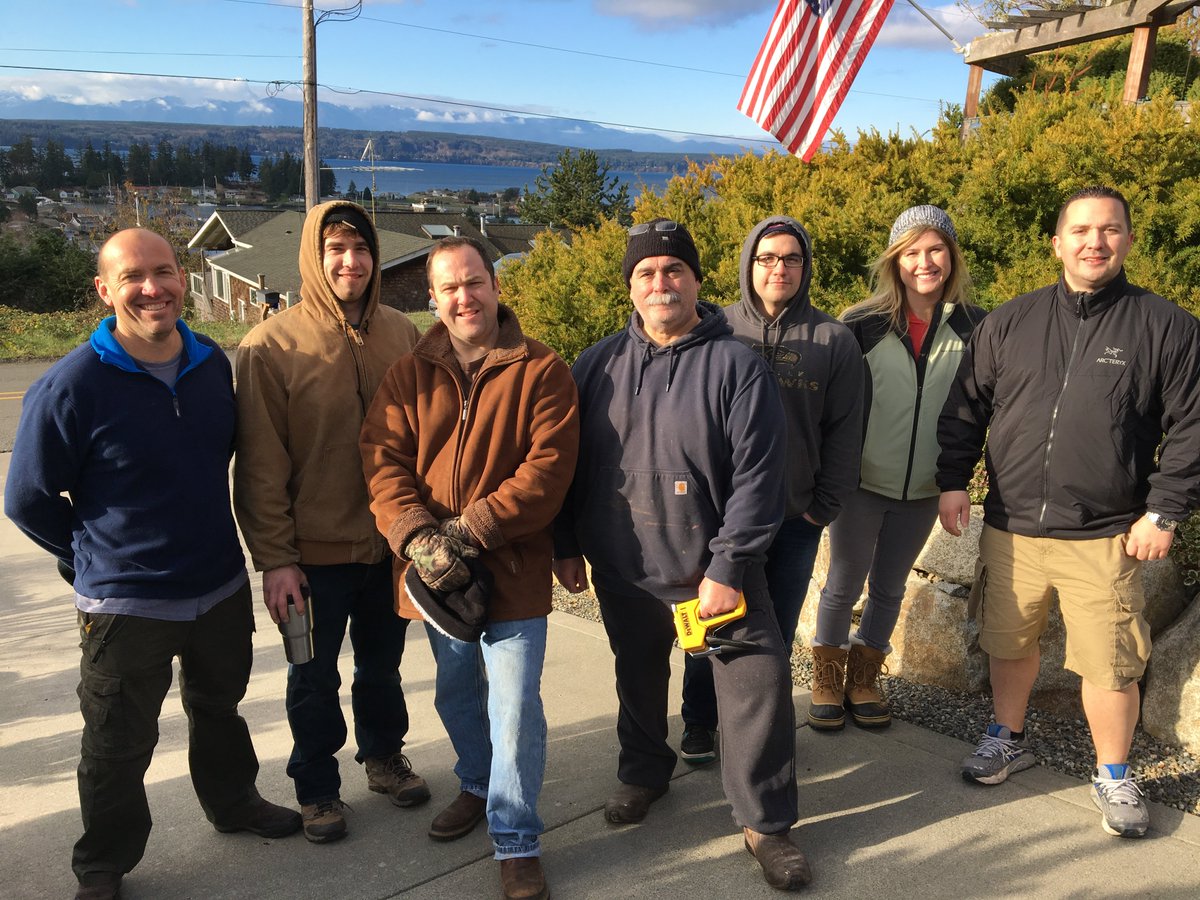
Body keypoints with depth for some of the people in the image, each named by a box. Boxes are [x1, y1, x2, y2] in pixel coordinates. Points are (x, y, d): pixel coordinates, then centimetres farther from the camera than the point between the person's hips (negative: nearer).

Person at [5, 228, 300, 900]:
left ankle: (233, 802, 49)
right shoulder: (71, 386, -19)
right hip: (124, 604, -4)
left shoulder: (213, 364, -4)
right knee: (119, 748, 11)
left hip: (223, 586, 5)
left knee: (219, 708, 25)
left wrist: (204, 536, 11)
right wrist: (95, 555, 1)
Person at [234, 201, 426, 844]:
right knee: (314, 679, 14)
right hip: (315, 551, -3)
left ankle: (383, 756, 44)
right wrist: (274, 558, -12)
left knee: (382, 664, 21)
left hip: (390, 543, 3)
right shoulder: (272, 346, -13)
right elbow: (260, 466, -11)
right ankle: (317, 789, 35)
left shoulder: (400, 334, -2)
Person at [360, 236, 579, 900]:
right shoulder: (410, 375, 3)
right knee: (456, 695, 23)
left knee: (515, 709, -1)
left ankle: (517, 843, 19)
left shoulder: (541, 371, -7)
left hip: (514, 569, -4)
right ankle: (478, 787, 49)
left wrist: (471, 529, -21)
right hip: (435, 572, 4)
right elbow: (383, 460, -6)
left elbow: (548, 467, -16)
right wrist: (419, 536, -22)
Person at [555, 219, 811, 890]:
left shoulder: (737, 366, -10)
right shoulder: (598, 365, 3)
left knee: (759, 685, -3)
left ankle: (766, 821, 17)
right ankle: (644, 772, 46)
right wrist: (566, 545, 7)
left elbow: (758, 477, -14)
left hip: (713, 569, -3)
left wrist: (727, 569, -17)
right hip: (622, 569, 4)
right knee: (638, 678, 20)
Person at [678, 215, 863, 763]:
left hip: (795, 518, 1)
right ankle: (699, 721, 31)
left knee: (777, 630, 14)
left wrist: (824, 507, -3)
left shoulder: (833, 340, 0)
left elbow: (844, 432, 1)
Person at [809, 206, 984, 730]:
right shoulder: (863, 324, -8)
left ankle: (863, 679, 32)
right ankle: (827, 681, 26)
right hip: (863, 483, -2)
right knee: (843, 585, 8)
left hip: (923, 490, 2)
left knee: (889, 590, 15)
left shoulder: (973, 328, -2)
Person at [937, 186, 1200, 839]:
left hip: (1105, 538, -2)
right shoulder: (1009, 322, 5)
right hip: (1010, 529, 2)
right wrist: (952, 481, 3)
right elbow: (966, 408, 9)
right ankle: (1008, 740, 39)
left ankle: (1113, 776, 27)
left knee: (1110, 663, 3)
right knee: (1009, 642, 16)